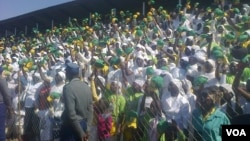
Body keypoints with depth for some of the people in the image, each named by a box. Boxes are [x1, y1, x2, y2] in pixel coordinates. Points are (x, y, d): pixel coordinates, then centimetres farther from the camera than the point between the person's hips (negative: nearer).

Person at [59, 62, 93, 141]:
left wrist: (81, 133, -18)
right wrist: (86, 127, 9)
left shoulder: (68, 87, -19)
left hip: (71, 126, -7)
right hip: (83, 124, 7)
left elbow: (71, 113, -23)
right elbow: (90, 108, 5)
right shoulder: (86, 86, 3)